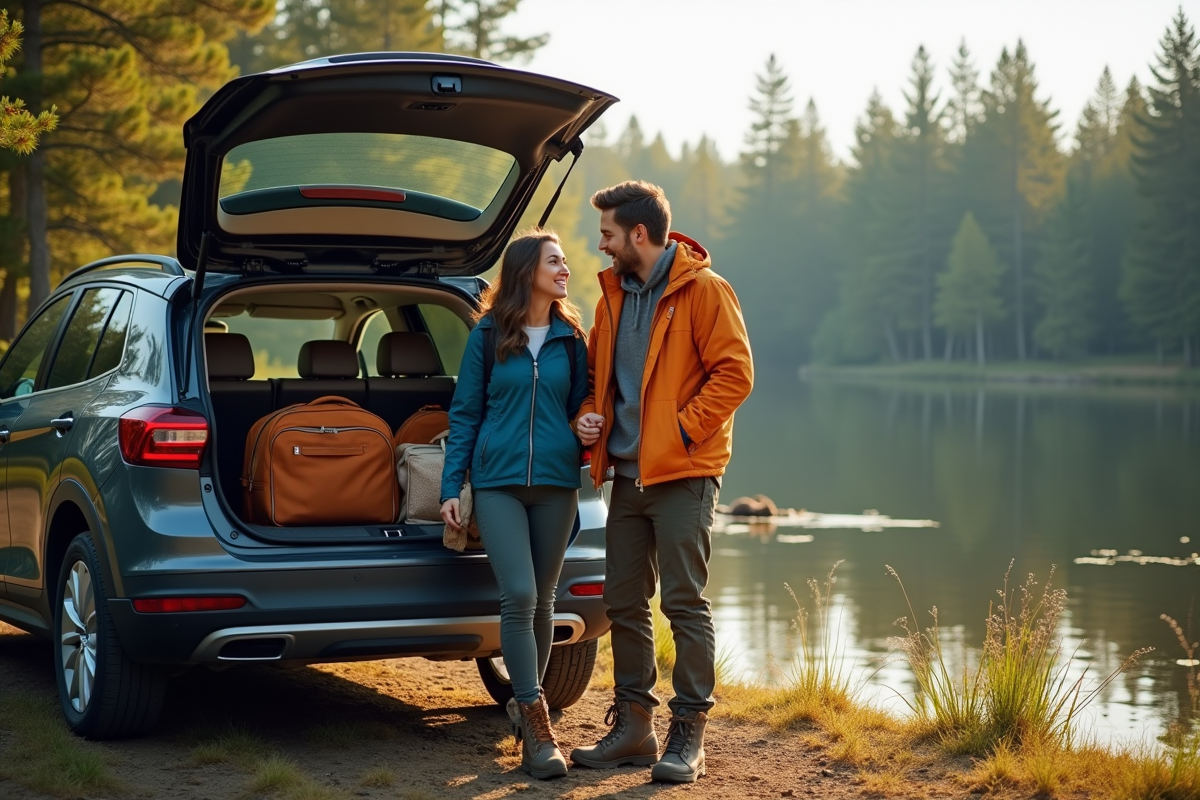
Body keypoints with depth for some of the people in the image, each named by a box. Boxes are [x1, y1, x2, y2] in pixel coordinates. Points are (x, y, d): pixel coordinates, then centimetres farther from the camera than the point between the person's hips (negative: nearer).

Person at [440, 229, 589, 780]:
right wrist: (451, 487, 0)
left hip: (556, 482, 3)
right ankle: (536, 724, -7)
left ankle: (525, 702, 27)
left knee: (541, 600, 9)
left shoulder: (570, 338, 9)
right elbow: (465, 413, 4)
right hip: (497, 481, -3)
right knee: (519, 596, -14)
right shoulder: (487, 335, 1)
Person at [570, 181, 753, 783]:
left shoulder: (703, 291, -8)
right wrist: (587, 415, 4)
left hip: (682, 474, -7)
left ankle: (689, 735, 2)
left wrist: (682, 428, -17)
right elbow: (596, 372, 24)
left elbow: (733, 373, -13)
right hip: (627, 474, 7)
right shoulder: (614, 294, 14)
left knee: (684, 603, -5)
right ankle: (633, 727, 19)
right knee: (624, 603, 9)